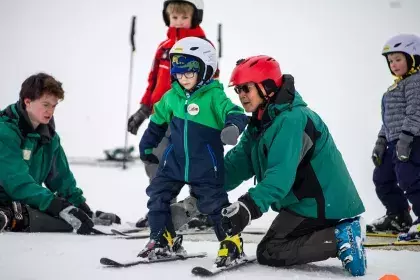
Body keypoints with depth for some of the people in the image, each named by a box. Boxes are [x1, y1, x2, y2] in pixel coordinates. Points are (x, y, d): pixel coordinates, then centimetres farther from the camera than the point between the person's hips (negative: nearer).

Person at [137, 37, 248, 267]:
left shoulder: (213, 96, -13)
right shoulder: (172, 97, 4)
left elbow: (233, 112, -27)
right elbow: (158, 121, 19)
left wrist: (233, 125, -50)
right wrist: (146, 145, 25)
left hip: (206, 168, -5)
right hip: (174, 163, 6)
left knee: (215, 204, -2)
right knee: (157, 196, 7)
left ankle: (231, 242, 13)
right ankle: (162, 240, 20)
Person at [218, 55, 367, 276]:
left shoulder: (291, 119, -21)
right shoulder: (261, 124, 11)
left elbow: (282, 172, -34)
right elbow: (237, 164, 5)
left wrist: (250, 206, -46)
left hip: (321, 205, -10)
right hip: (304, 202, 10)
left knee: (268, 254, -7)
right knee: (273, 247, 18)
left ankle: (339, 238, -14)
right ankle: (339, 234, 6)